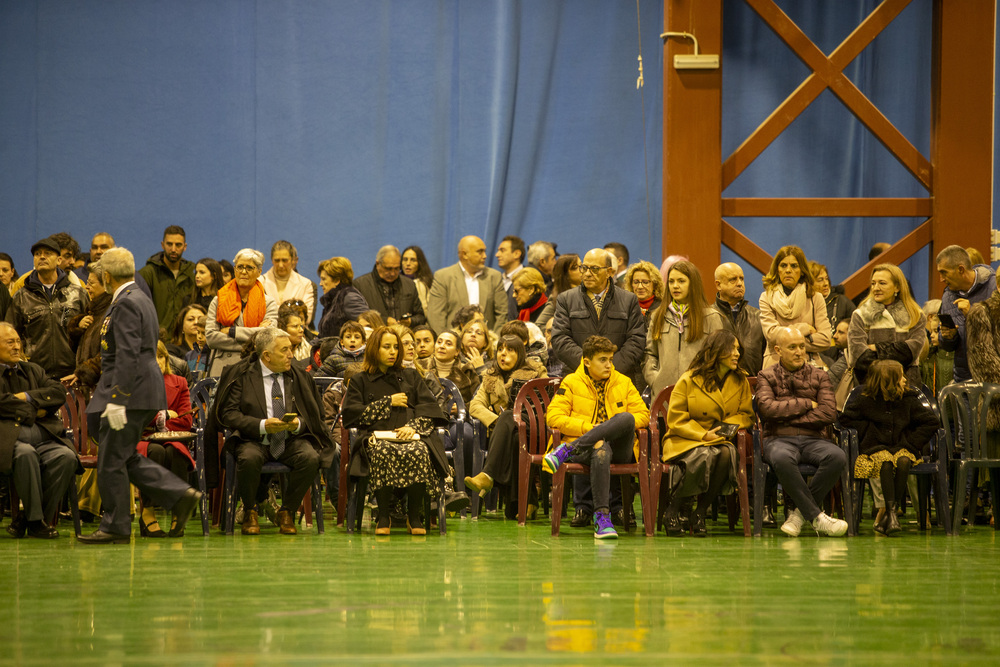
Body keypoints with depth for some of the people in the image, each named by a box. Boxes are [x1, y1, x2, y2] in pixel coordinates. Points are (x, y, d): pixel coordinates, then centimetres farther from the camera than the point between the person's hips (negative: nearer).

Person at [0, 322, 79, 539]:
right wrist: (34, 412, -3)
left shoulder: (32, 370, 27)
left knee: (66, 456, -26)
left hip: (44, 440, 5)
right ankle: (35, 519, -26)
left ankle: (28, 519, -18)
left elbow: (58, 393, 12)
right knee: (25, 453, -39)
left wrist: (28, 397, -3)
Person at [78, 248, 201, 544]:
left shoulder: (126, 304, -15)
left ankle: (115, 527, 2)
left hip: (130, 389, -10)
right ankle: (180, 495, 8)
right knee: (126, 458, 14)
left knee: (111, 460, -3)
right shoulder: (140, 299, 17)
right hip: (142, 388, 10)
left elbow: (127, 355, -22)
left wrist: (116, 399, -25)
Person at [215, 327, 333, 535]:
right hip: (254, 440, -3)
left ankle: (287, 512, -7)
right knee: (249, 458, -36)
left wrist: (298, 424, -14)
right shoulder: (242, 375, -1)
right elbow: (228, 414, -7)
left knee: (310, 458, -29)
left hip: (291, 439, 3)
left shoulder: (298, 376, 9)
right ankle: (250, 513, -9)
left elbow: (312, 415, 11)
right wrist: (262, 425, -20)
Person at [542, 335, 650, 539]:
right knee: (601, 450, -42)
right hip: (587, 446, -3)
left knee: (626, 418, -32)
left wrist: (622, 424, -7)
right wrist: (589, 428, -10)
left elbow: (643, 415, 15)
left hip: (619, 447, 3)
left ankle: (566, 451, -31)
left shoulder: (623, 383, 18)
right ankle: (602, 515, -44)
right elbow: (553, 417, 0)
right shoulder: (571, 383, 9)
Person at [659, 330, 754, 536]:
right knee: (703, 457, -38)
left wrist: (729, 426, -12)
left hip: (721, 440, 4)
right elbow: (675, 420, -4)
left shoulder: (740, 382, 9)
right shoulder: (688, 380, -3)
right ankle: (673, 510, -17)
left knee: (727, 454, -34)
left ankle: (700, 513, -20)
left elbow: (746, 414, 10)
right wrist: (703, 435, -16)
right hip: (686, 440, -3)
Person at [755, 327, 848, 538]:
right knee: (782, 459, -41)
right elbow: (768, 408, -8)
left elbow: (828, 413, -1)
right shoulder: (767, 376, 12)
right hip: (779, 439, -2)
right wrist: (807, 404, -3)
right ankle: (816, 516, -31)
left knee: (837, 456, -33)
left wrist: (788, 416, -3)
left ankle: (800, 512, -21)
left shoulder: (819, 376, 15)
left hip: (813, 439, 2)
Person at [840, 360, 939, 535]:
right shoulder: (865, 400, -2)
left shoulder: (909, 400, 3)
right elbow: (846, 419, 2)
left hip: (902, 447, 2)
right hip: (875, 448, -1)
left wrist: (911, 442, -5)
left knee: (903, 461, -34)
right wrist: (869, 431, -6)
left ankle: (889, 513, -29)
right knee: (886, 463, -36)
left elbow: (931, 422, 4)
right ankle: (891, 513, -37)